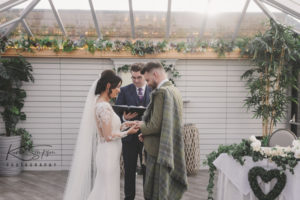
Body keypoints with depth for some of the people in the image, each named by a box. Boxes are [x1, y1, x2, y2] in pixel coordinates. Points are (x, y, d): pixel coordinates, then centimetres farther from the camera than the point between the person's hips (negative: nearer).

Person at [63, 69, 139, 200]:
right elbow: (108, 136, -19)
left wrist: (124, 125, 8)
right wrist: (128, 132, -8)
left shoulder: (99, 102, 9)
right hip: (108, 155, -9)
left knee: (100, 189, 17)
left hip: (106, 154, 9)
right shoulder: (104, 106, -20)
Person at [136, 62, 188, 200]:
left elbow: (156, 125, -23)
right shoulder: (175, 91, 10)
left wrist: (142, 126, -3)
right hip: (171, 150, 9)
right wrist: (146, 132, 10)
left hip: (159, 150, -9)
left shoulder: (161, 92, -19)